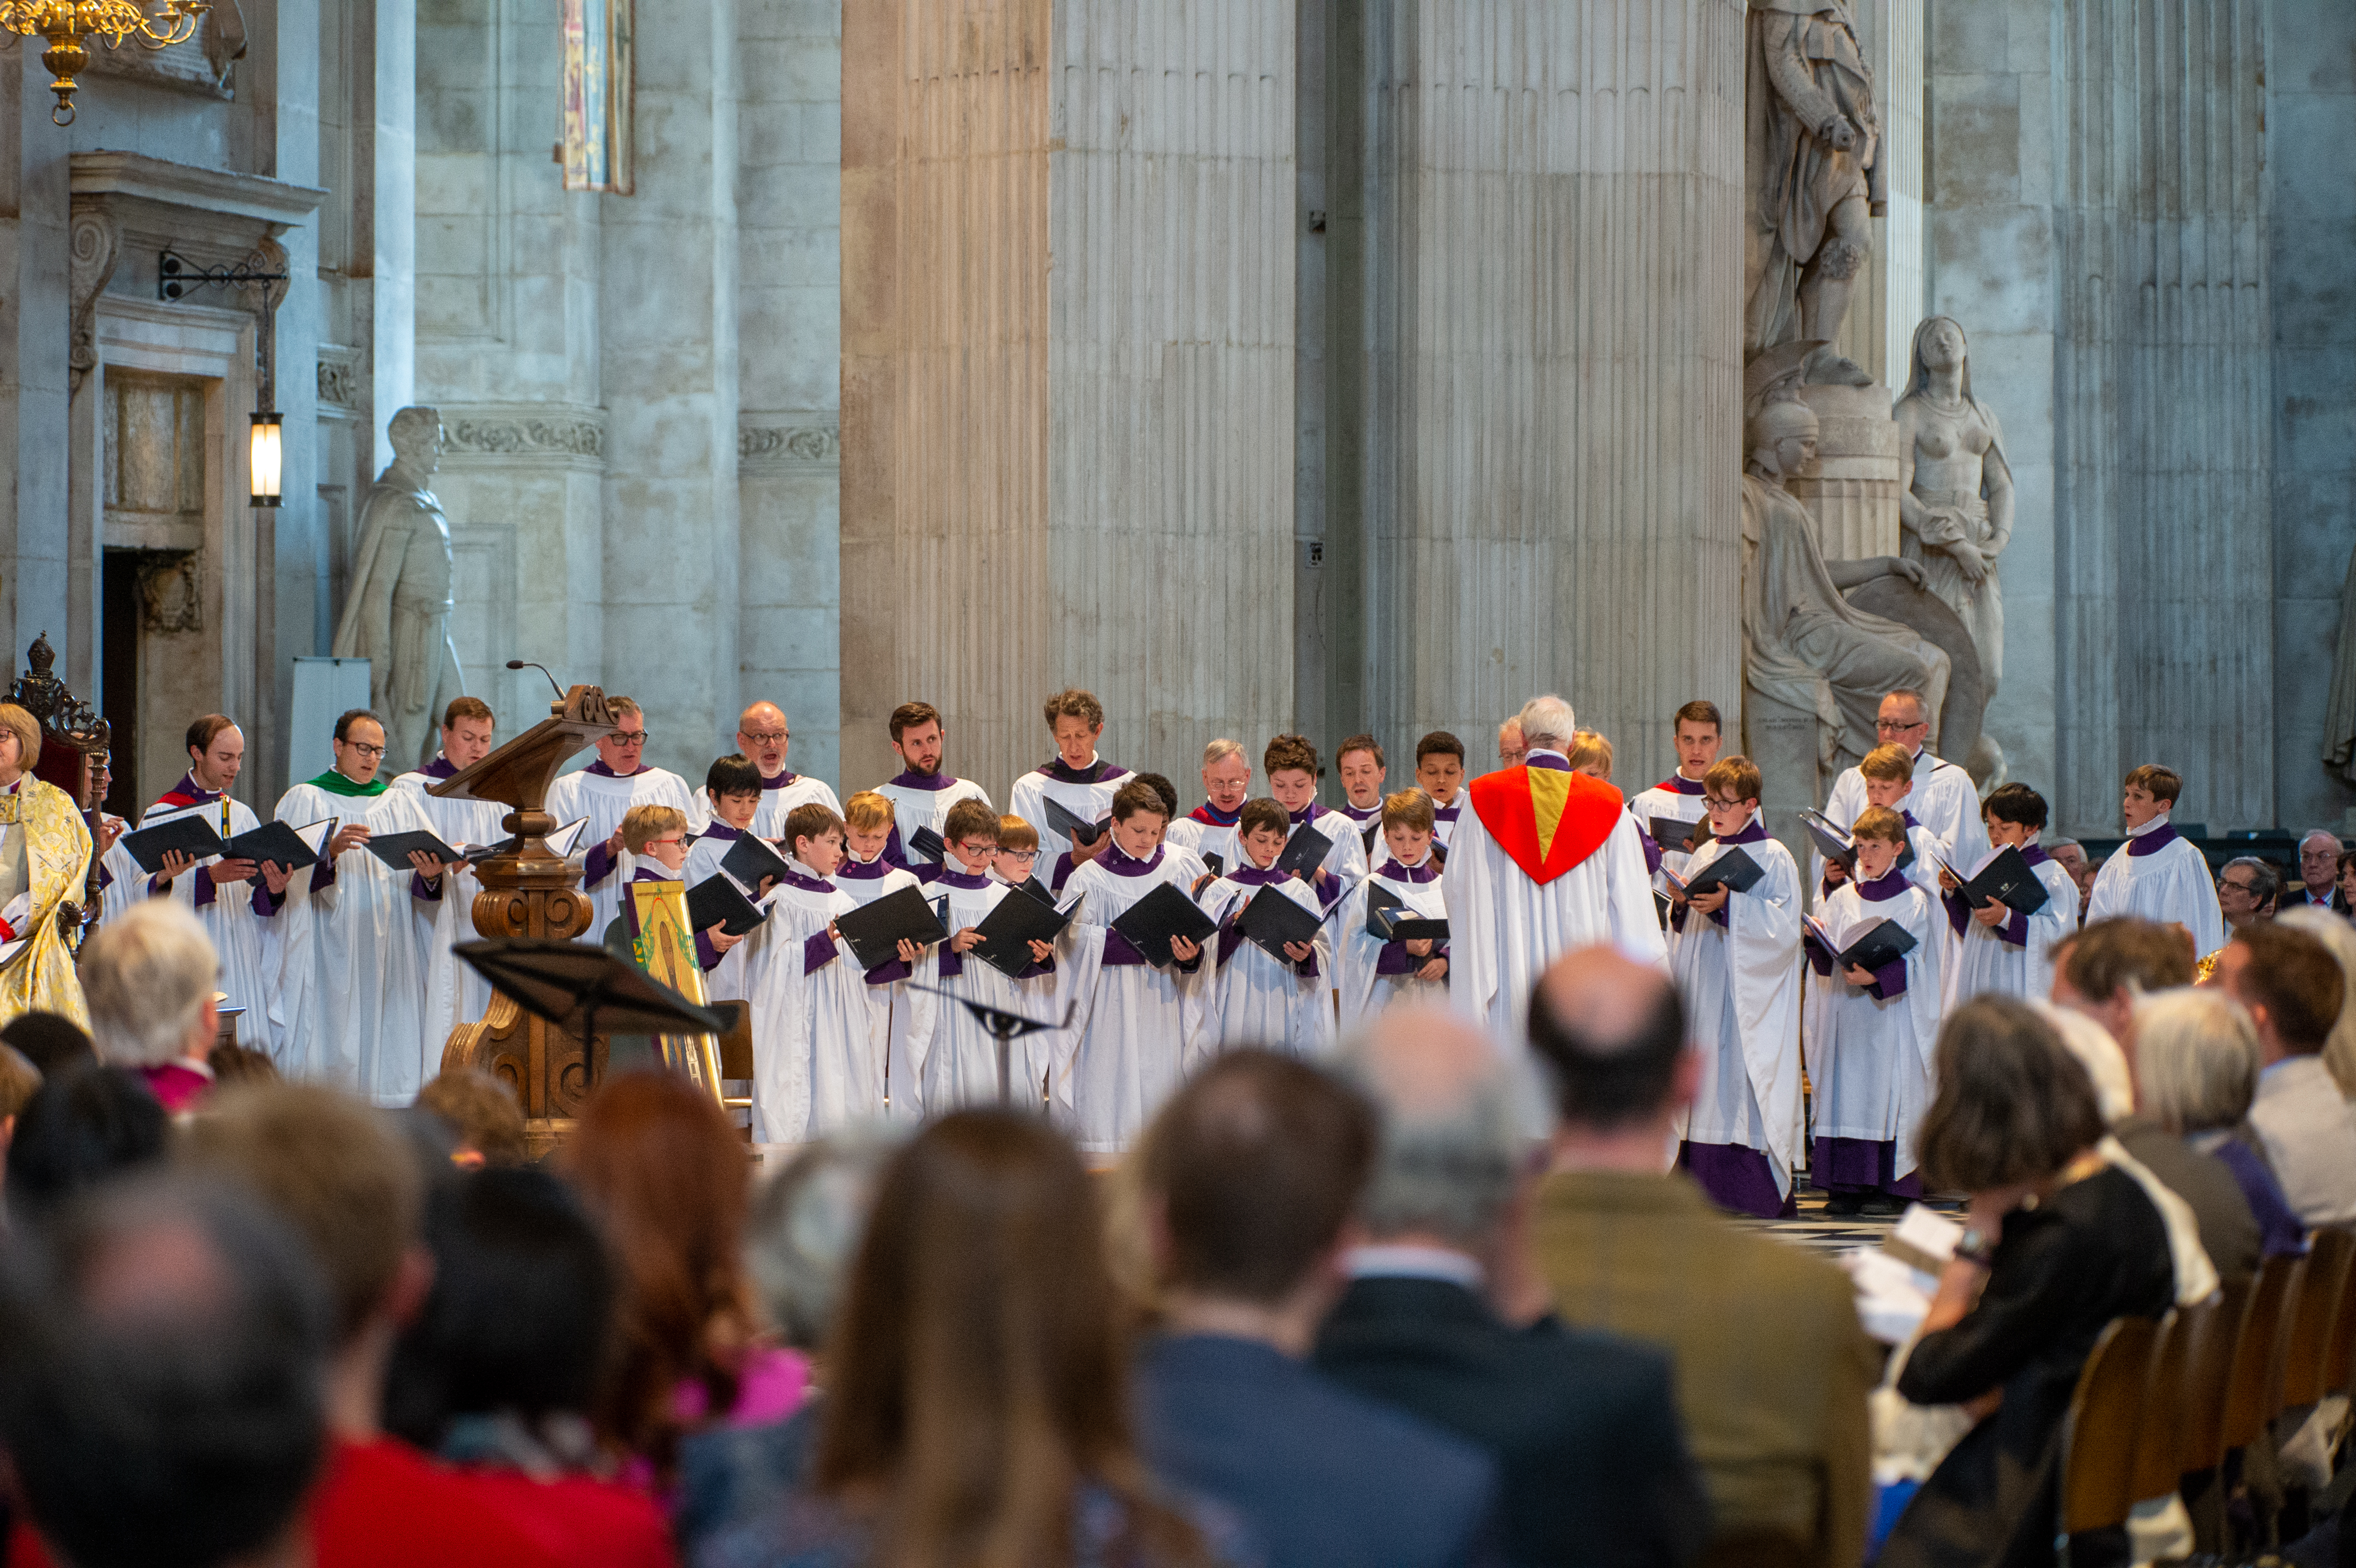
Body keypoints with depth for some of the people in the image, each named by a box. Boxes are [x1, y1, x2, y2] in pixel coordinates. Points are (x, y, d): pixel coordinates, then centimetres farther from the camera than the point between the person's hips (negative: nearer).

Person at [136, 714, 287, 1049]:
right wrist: (210, 876, -22)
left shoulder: (243, 816, 15)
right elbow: (152, 892, -10)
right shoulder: (160, 817, 0)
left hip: (244, 965, 4)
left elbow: (259, 908, 12)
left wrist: (274, 890, -11)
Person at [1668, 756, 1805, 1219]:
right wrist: (1681, 903, -5)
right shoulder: (1702, 857, 14)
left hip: (1747, 994, -6)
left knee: (1743, 1085, -10)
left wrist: (1728, 906, -21)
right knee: (1705, 1083, 4)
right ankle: (1706, 1185, 7)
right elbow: (1683, 930, 17)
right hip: (1703, 990, 6)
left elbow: (1782, 926, -12)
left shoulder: (1774, 858, -4)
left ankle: (1757, 1196, -8)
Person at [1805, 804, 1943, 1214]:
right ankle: (1849, 1184, 3)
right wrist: (1815, 942, -10)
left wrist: (1876, 977, -22)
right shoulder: (1842, 899, 13)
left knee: (1888, 1094, -6)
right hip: (1847, 1013, 4)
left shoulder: (1914, 901, 0)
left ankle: (1891, 1187, -2)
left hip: (1892, 1015, -4)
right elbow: (1827, 964, 10)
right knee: (1846, 1092, 0)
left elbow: (1913, 964, -7)